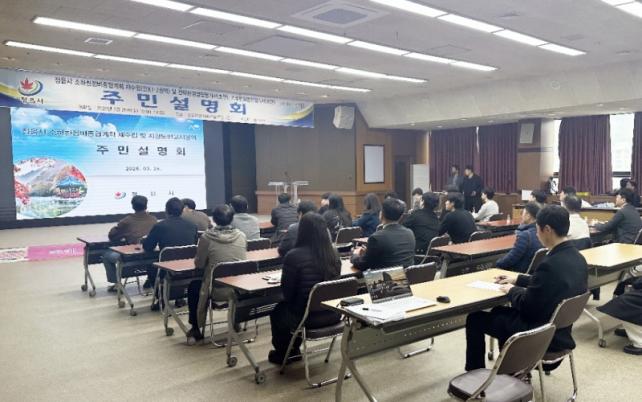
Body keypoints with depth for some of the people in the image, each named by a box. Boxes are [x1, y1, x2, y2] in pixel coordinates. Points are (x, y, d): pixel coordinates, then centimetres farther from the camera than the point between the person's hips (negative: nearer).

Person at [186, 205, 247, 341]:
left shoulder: (207, 237, -12)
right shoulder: (241, 236, -3)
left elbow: (199, 264, -3)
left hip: (218, 291, -3)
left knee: (193, 286, 27)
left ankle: (196, 329, 34)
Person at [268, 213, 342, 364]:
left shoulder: (294, 256, -20)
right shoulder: (333, 253, -4)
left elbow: (287, 292, -11)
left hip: (307, 317, -5)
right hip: (333, 315, 5)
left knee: (278, 311, 28)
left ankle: (283, 354, 46)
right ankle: (293, 350, 47)